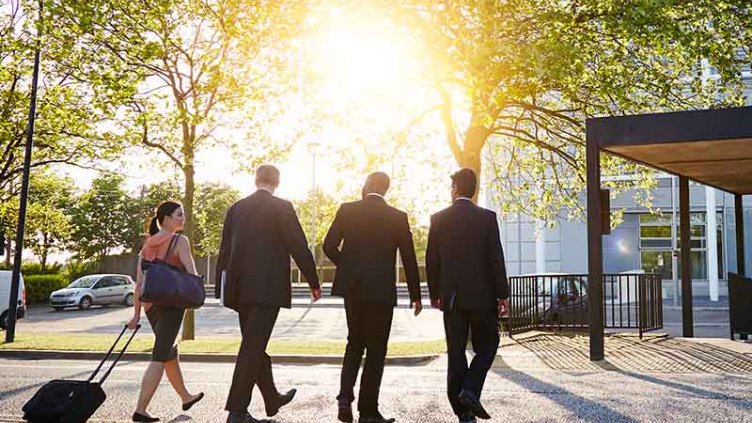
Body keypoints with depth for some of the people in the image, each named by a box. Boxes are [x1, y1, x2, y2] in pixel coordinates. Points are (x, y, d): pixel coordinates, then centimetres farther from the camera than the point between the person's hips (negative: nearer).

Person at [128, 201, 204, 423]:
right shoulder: (180, 241, -7)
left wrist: (136, 314, 9)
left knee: (170, 352, 20)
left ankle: (185, 396, 35)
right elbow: (192, 275, -15)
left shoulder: (147, 244, 11)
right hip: (171, 302, -7)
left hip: (149, 303, 7)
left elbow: (139, 282, 9)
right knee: (160, 357, -5)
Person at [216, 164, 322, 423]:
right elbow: (299, 247, -7)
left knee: (254, 345, 17)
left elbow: (225, 251, 11)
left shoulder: (236, 208, 10)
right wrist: (314, 282, 2)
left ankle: (272, 399, 32)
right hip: (267, 288, -6)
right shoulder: (282, 207, -6)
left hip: (240, 288, 6)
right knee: (253, 347, -3)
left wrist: (222, 288, 16)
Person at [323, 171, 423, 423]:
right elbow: (409, 259, 0)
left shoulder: (347, 210, 1)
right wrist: (415, 294, 9)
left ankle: (345, 396, 4)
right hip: (381, 290, -2)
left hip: (351, 288, 2)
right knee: (376, 349, 6)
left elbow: (329, 246, -3)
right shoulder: (398, 217, -2)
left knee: (355, 342, 20)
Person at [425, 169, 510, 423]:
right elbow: (496, 259, -7)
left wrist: (434, 294, 14)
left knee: (456, 352, 7)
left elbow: (432, 260, 4)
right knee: (487, 344, 15)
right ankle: (470, 389, -6)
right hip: (482, 295, -2)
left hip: (451, 297, 2)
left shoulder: (438, 219, 1)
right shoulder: (487, 217, -5)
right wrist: (502, 295, -2)